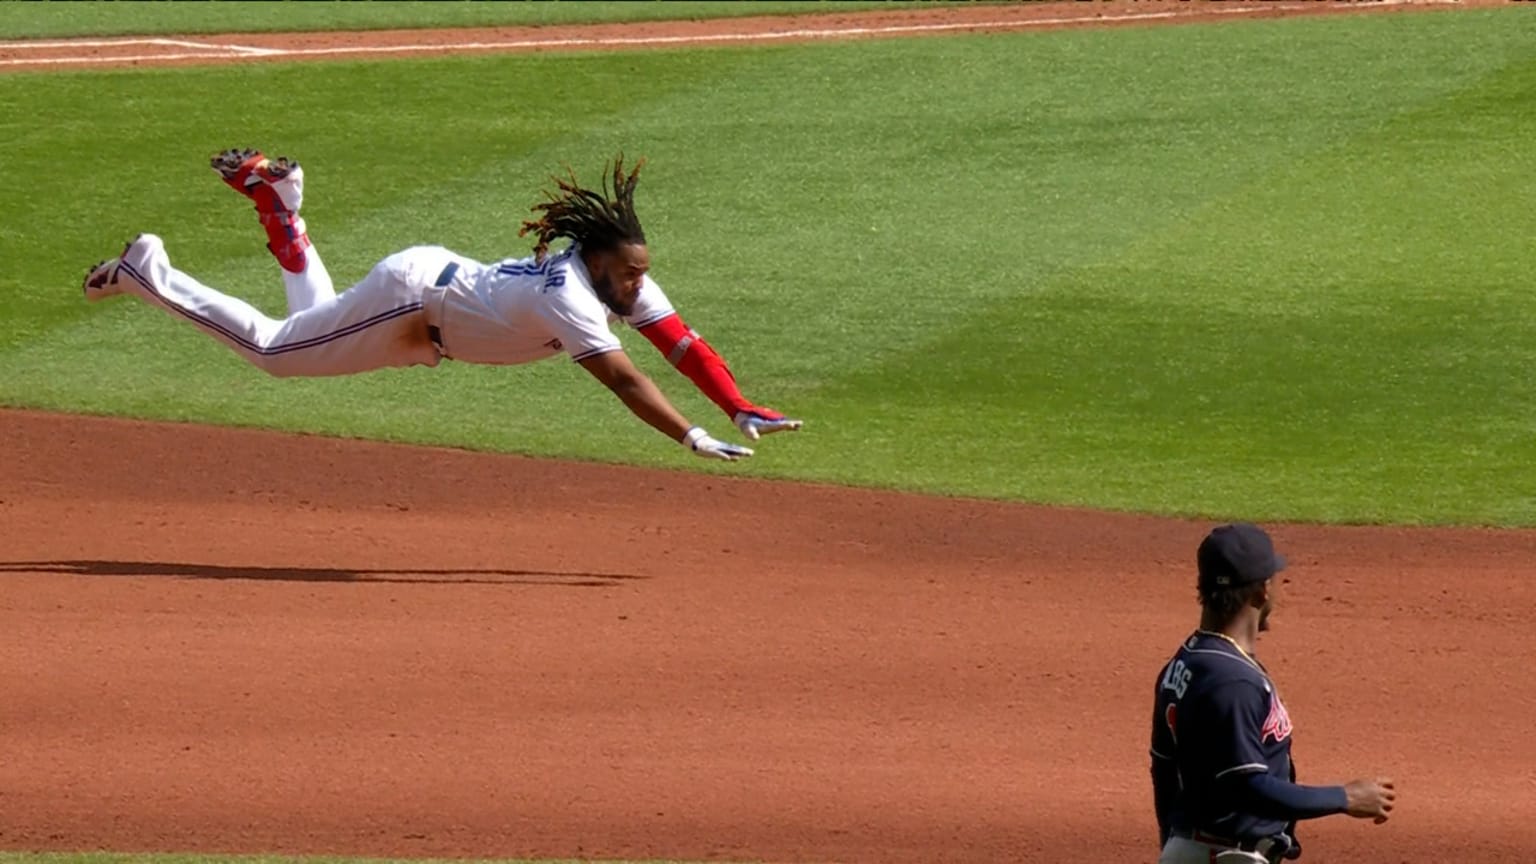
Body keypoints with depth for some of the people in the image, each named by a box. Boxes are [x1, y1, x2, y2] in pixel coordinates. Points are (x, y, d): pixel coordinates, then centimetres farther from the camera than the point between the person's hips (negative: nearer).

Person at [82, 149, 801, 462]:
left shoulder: (625, 284, -12)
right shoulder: (569, 296, -36)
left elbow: (683, 347, -13)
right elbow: (621, 378, -44)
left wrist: (742, 411, -23)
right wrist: (691, 439, -49)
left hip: (443, 285, 8)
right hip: (412, 295, -8)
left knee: (316, 322, 29)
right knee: (274, 347, 3)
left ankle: (276, 200, 36)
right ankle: (145, 272, 10)